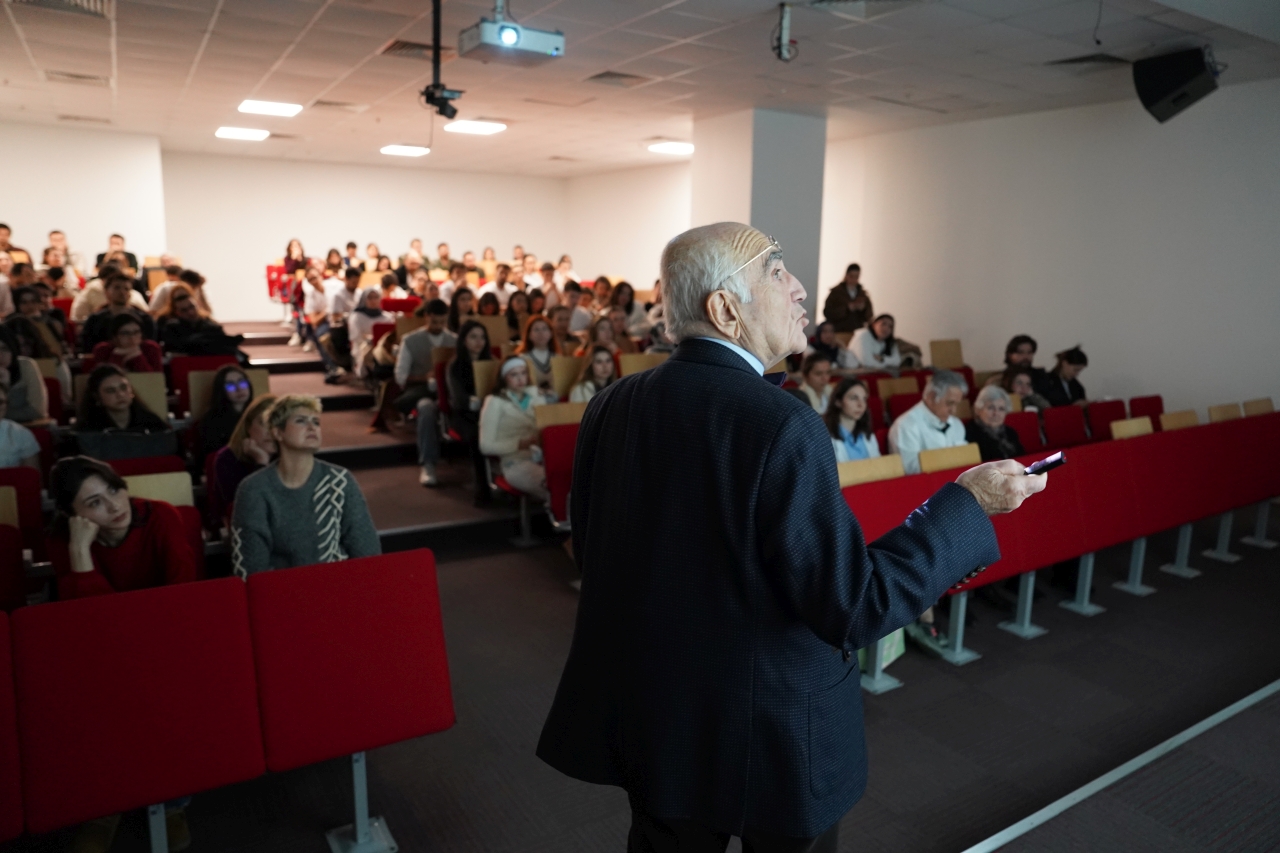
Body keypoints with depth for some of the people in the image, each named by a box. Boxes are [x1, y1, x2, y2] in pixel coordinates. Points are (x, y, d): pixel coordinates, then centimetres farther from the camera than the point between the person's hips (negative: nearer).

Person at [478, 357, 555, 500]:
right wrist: (522, 443, -13)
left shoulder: (536, 395, 20)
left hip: (545, 457, 5)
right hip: (517, 463, -4)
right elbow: (486, 446, -1)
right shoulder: (495, 402, 5)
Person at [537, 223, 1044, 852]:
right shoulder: (781, 425, -26)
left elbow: (590, 552, 3)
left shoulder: (611, 406, -7)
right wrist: (969, 504, -11)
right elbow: (858, 606, -22)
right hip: (768, 740, -5)